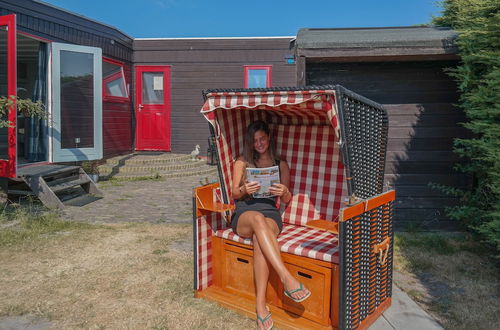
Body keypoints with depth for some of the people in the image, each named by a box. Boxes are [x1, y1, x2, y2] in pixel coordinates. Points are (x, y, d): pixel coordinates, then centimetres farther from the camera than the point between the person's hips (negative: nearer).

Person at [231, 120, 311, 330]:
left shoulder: (281, 165, 17)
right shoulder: (242, 162, 15)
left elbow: (287, 200, 13)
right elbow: (234, 194, 8)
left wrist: (284, 192, -12)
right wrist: (244, 190, -17)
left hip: (271, 213, 0)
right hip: (244, 214, 0)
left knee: (259, 238, -37)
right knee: (258, 218, -39)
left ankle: (260, 303, -38)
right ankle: (288, 279, -46)